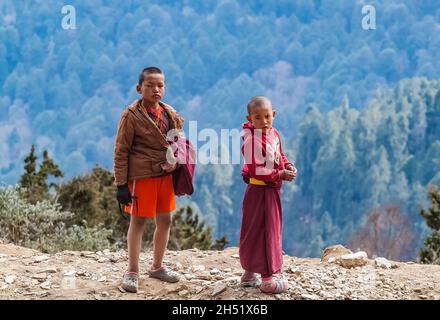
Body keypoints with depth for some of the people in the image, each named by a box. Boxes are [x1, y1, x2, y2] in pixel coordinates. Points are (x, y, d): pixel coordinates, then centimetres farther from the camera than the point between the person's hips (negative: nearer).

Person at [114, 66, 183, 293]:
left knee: (165, 221, 12)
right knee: (138, 222, 3)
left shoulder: (170, 114, 6)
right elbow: (121, 151, -10)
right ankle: (132, 271, 14)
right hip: (141, 176, -6)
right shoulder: (132, 115, -10)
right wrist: (121, 184, -13)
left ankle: (157, 266, 29)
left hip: (165, 175, 6)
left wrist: (175, 161, -3)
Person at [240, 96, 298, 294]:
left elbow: (280, 156, 19)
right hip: (260, 191, -10)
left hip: (272, 190, 10)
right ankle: (267, 279, 5)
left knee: (272, 231, 18)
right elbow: (256, 171, -26)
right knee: (264, 233, -3)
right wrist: (281, 175, -21)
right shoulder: (253, 140, -23)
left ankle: (249, 273, 30)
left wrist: (288, 166, -2)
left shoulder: (274, 134, 5)